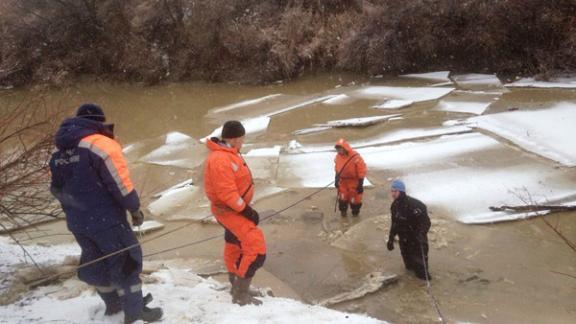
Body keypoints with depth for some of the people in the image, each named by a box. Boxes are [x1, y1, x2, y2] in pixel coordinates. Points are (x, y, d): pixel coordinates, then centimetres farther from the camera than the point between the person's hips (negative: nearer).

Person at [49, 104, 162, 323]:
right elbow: (120, 183, -18)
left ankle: (113, 304, 38)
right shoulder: (102, 144, -14)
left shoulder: (59, 153, 10)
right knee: (125, 261, 4)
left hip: (77, 222, 8)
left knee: (96, 262, 21)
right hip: (105, 218, -7)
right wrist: (134, 208, -7)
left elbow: (57, 190, 14)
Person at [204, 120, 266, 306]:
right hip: (229, 211, -11)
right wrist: (246, 210, -24)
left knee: (235, 246, 21)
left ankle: (236, 287, 38)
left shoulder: (228, 154, 8)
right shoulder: (220, 159, -27)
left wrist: (244, 208, 20)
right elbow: (227, 193, -30)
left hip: (234, 209, 11)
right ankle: (241, 294, -4)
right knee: (255, 247, -14)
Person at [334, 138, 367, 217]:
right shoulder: (338, 156, -5)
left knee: (354, 198, 6)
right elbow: (337, 169, 12)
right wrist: (336, 179, 11)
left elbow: (361, 171, -18)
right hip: (343, 180, 4)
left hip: (354, 181, -4)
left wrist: (360, 184, -16)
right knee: (342, 197, 5)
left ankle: (355, 212, 29)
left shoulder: (355, 157, -25)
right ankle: (343, 210, 27)